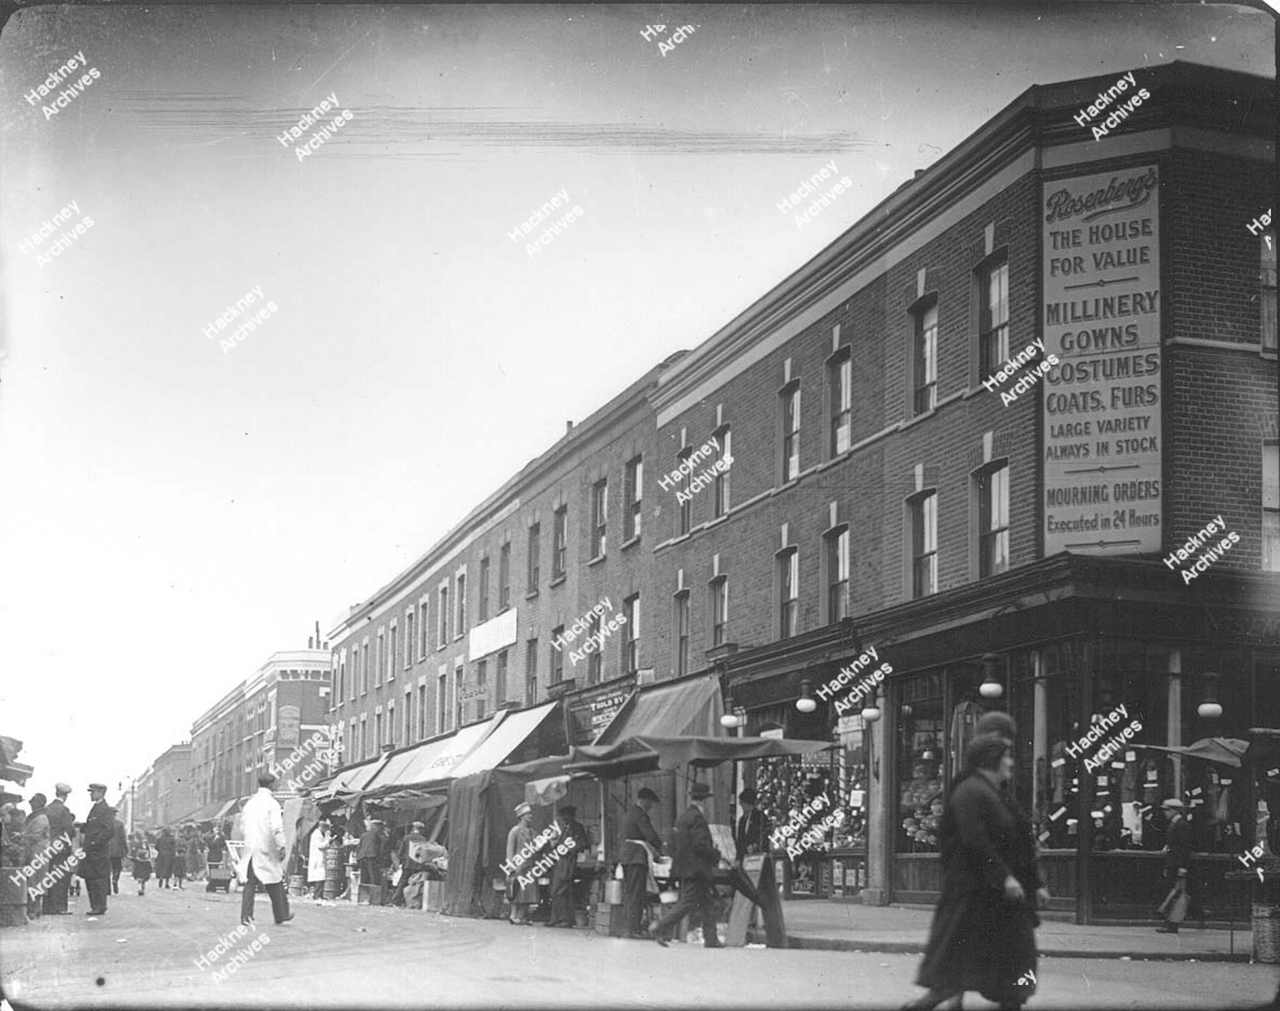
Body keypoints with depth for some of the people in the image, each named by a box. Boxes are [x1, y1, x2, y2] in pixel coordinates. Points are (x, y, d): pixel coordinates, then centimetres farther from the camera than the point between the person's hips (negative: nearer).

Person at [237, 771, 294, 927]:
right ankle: (281, 915, 18)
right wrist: (282, 847, -14)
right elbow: (276, 828, -19)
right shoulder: (272, 803, -11)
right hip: (267, 849, -4)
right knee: (275, 883, 9)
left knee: (249, 883, 3)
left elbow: (242, 822, 13)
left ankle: (246, 917, -4)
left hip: (250, 849, 4)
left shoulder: (249, 803, 7)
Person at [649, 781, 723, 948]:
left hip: (684, 866, 10)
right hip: (695, 869, -10)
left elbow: (674, 844, 17)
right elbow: (700, 844, -22)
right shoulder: (697, 817, -16)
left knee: (707, 902, 12)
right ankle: (660, 928, -5)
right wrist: (716, 854, -8)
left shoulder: (683, 817, 13)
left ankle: (710, 939, 11)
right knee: (687, 902, -5)